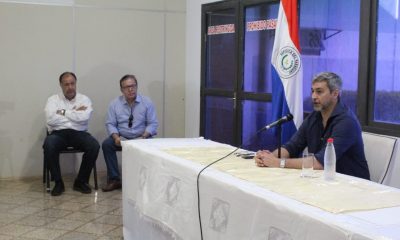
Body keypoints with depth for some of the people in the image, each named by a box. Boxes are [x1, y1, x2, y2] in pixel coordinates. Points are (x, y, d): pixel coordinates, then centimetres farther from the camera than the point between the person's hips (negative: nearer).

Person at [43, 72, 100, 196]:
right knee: (48, 146, -34)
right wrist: (74, 113, -4)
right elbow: (50, 120, -9)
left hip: (79, 133, 1)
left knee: (94, 146, -29)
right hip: (58, 133, -1)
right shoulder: (53, 99, 10)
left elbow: (84, 117, -11)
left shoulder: (84, 99, 10)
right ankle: (58, 183, -16)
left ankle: (81, 181, -10)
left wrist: (64, 112, -4)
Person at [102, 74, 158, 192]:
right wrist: (116, 137, -18)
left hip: (141, 138, -2)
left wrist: (144, 137, -19)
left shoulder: (147, 102, 0)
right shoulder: (115, 104, 3)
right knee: (106, 144, -25)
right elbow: (110, 124, 2)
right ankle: (114, 179, -15)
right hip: (122, 138, 2)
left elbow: (153, 123, -2)